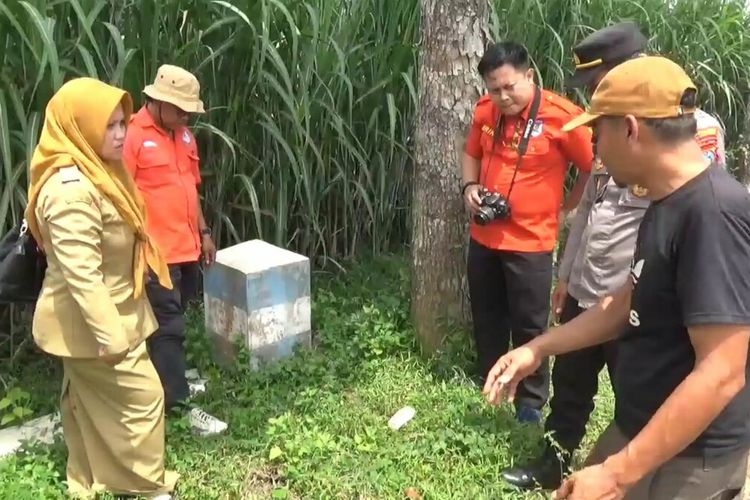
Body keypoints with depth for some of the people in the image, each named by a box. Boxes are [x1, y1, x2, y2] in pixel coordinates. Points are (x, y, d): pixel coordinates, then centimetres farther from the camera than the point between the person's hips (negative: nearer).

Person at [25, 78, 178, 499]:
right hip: (90, 323, -10)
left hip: (94, 319, 10)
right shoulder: (71, 191, -27)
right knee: (142, 396, 1)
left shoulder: (95, 172, 7)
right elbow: (81, 275, -30)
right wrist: (111, 335, -28)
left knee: (91, 404, 20)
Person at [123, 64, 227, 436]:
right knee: (167, 326, -2)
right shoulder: (132, 136, -13)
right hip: (156, 252, -8)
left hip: (186, 247, 8)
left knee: (174, 321, 18)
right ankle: (178, 403, 5)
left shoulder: (183, 135, 12)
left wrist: (204, 232, 18)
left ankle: (169, 380, 34)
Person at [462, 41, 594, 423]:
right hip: (483, 238, 6)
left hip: (530, 242, -5)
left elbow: (596, 168, -8)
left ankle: (531, 405, 24)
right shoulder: (485, 111, -1)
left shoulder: (562, 116, -17)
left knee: (529, 328, 6)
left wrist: (567, 206, -4)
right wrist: (470, 186, -2)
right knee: (486, 321, 18)